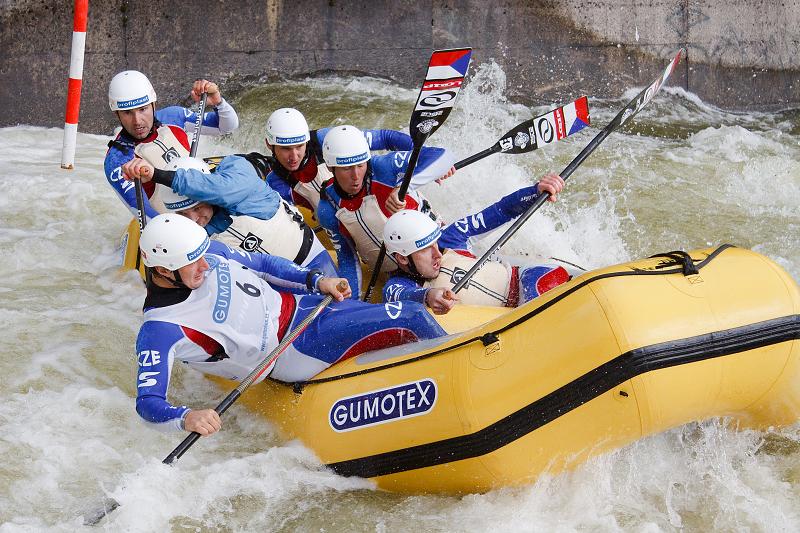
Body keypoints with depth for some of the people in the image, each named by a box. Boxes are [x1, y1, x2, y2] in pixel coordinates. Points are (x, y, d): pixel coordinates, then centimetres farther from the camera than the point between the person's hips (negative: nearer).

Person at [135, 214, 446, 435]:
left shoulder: (208, 251, -2)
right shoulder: (158, 331, -20)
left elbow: (261, 264, 13)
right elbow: (147, 402, -23)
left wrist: (315, 281, 1)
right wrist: (186, 418, -44)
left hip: (299, 305, 7)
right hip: (293, 354, -7)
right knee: (413, 320, -14)